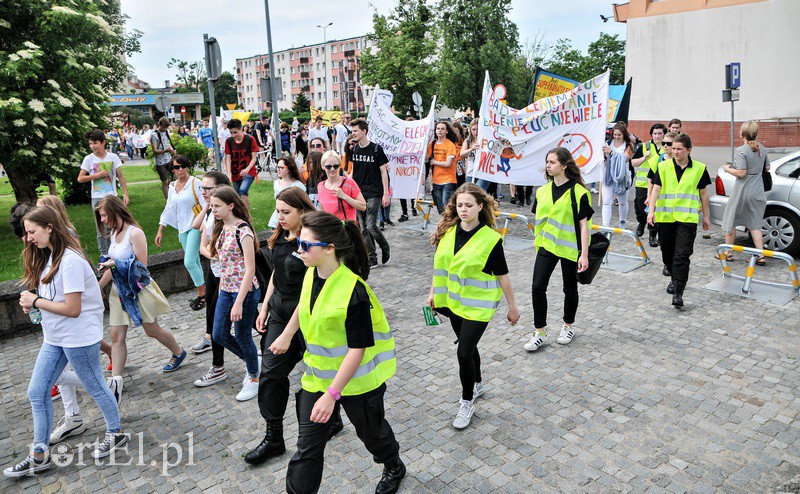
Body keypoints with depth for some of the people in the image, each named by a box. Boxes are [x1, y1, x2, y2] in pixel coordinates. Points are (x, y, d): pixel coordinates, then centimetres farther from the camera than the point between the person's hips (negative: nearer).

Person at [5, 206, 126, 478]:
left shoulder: (70, 261, -23)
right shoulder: (49, 256, 7)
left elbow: (72, 309, -25)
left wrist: (36, 301, -15)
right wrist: (32, 302, -4)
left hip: (79, 338, -9)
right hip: (55, 337, 9)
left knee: (94, 388, 9)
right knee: (36, 392, 11)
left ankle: (116, 433, 32)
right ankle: (40, 455, 24)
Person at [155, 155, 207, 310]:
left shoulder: (195, 183, -8)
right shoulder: (172, 186, 11)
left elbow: (205, 205, -12)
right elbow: (168, 209, 16)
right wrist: (160, 231, 13)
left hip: (195, 226, -6)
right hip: (182, 228, 7)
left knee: (189, 262, -13)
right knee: (194, 262, 11)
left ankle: (202, 295, 2)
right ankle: (202, 294, 20)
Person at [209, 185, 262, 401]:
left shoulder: (242, 230, -19)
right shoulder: (221, 228, 6)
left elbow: (250, 269, -21)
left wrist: (238, 303, -23)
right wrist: (221, 289, 16)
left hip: (245, 291, -8)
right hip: (226, 290, 8)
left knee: (242, 336, 5)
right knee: (219, 335, 12)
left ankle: (254, 378, 28)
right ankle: (253, 362, 34)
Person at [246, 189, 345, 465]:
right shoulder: (280, 237, 5)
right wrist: (265, 308, 13)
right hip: (280, 311, 8)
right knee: (271, 372, 6)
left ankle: (333, 420, 37)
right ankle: (273, 438, 19)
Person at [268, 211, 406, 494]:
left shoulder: (354, 292, -30)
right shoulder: (312, 273, -7)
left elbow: (358, 348, -27)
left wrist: (331, 395, -28)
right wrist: (286, 335, 21)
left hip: (356, 379, -5)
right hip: (318, 374, 5)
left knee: (370, 431, 21)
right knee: (307, 445, 5)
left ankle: (394, 468, 53)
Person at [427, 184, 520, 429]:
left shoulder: (490, 239, -18)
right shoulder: (447, 231, -4)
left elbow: (502, 276, -11)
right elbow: (439, 263, 9)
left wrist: (512, 307, -4)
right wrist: (433, 292, 13)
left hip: (478, 305, -5)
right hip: (453, 300, 5)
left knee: (464, 352, -6)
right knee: (467, 346, 21)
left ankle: (467, 402, 16)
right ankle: (477, 384, 46)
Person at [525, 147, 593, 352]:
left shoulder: (578, 191, -11)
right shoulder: (543, 191, 5)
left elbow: (584, 224, -12)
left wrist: (584, 255, -15)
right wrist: (537, 243, 16)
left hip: (570, 248, -4)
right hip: (547, 245, 4)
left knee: (570, 289, 12)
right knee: (537, 287, -5)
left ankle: (568, 326, 33)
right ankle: (539, 332, 7)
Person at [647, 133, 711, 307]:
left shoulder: (699, 168, 4)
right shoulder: (664, 167, 4)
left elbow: (703, 193, 12)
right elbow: (656, 189, -3)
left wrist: (706, 216, 15)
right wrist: (651, 210, -17)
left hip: (687, 218, -2)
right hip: (665, 216, 2)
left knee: (682, 255, -10)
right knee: (667, 250, 14)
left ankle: (678, 292, -9)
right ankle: (673, 273, 41)